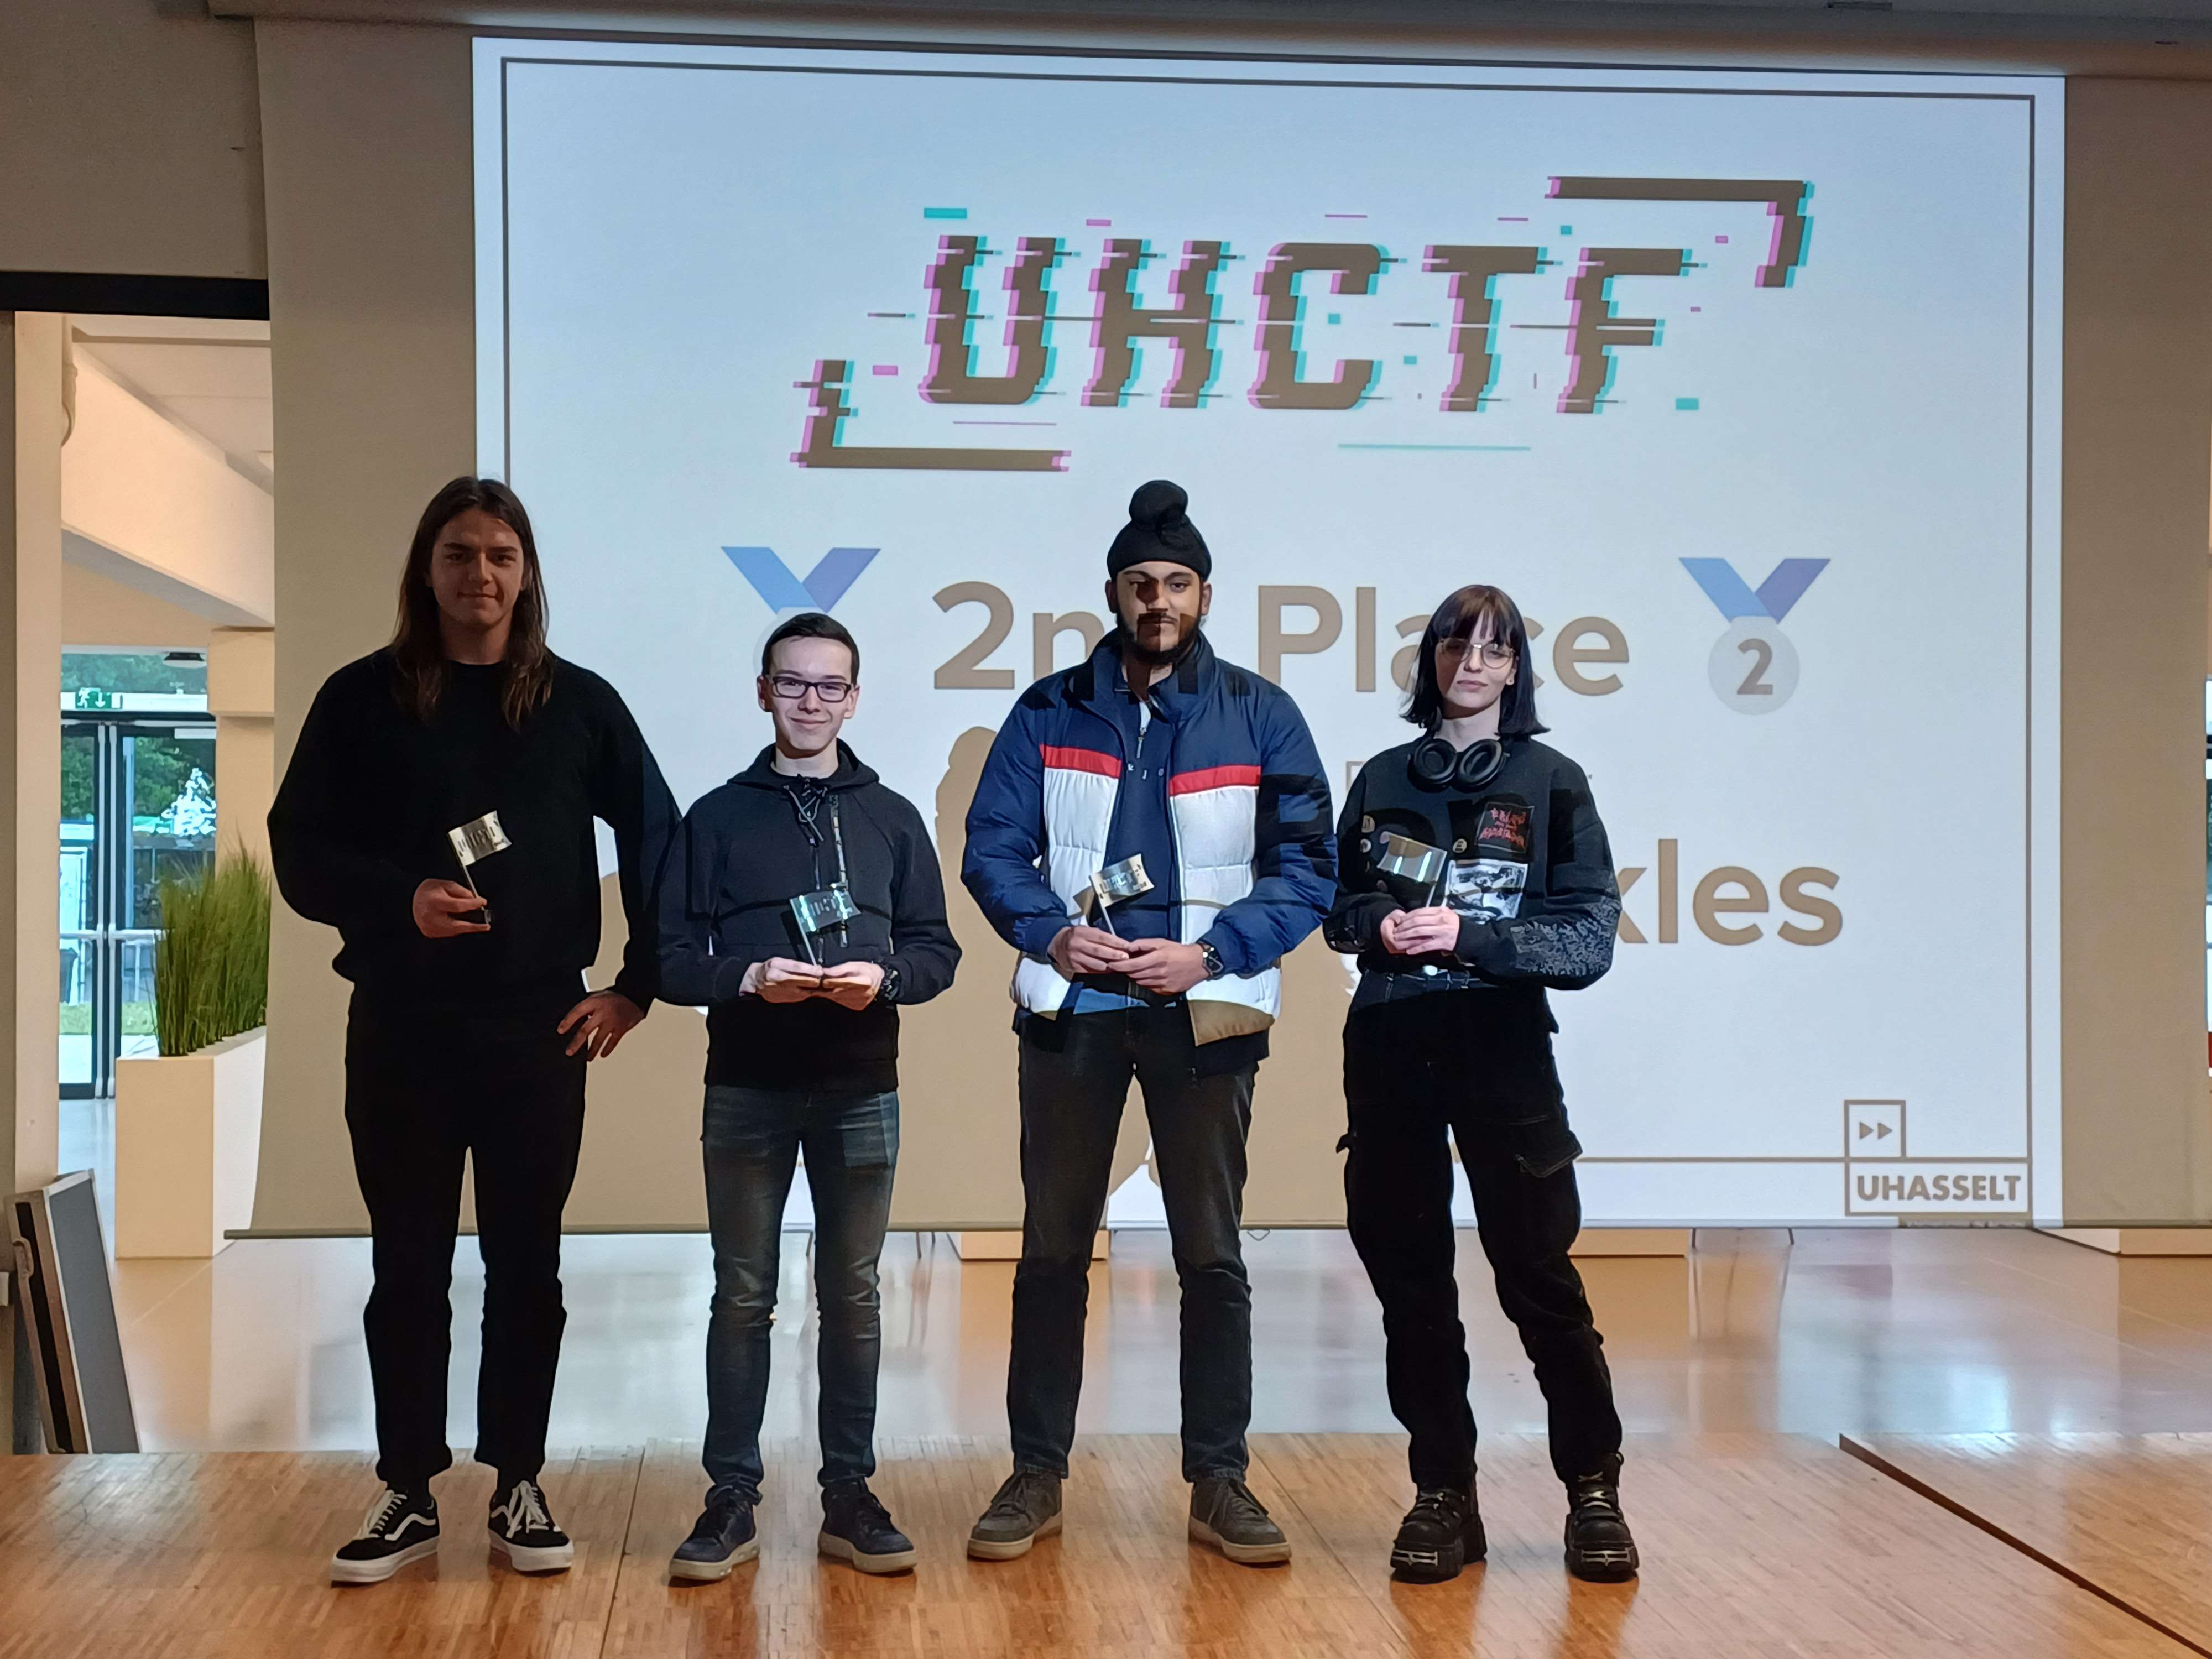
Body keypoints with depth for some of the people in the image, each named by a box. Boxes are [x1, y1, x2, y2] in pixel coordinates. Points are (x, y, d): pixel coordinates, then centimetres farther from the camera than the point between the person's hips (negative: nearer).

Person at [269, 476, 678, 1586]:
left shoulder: (578, 703, 3)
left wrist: (639, 984, 2)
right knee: (408, 1267, 7)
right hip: (398, 1028, 0)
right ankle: (407, 1495, 18)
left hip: (538, 1028, 0)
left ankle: (518, 1487, 19)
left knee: (526, 1265, 7)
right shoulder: (363, 699, 2)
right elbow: (299, 849, 1)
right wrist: (398, 899, -16)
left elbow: (657, 841, 6)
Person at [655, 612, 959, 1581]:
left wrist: (884, 977, -14)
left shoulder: (892, 819, 8)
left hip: (860, 1092, 1)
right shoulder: (719, 817, 5)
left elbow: (937, 949, 6)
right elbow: (671, 957, 0)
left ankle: (849, 1497, 16)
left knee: (852, 1298, 7)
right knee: (742, 1298, 4)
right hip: (746, 1090, -1)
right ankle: (731, 1500, 13)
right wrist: (748, 978, -17)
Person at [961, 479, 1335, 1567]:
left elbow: (1307, 864, -1)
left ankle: (1219, 1480, 17)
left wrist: (1210, 953, -13)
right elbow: (992, 846, 4)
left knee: (1211, 1254, 7)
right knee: (1053, 1250, 8)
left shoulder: (1259, 717, 1)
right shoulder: (1049, 713, 5)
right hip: (1071, 1011, 1)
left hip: (1204, 1013, -1)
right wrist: (1052, 933, -13)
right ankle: (1037, 1474, 19)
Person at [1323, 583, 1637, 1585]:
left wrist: (1467, 934, -17)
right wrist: (1379, 927, -8)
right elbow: (1339, 907, 14)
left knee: (1537, 1272, -4)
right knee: (1409, 1274, 5)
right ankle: (1443, 1492, 16)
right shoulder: (1385, 778, 11)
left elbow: (1589, 940, -5)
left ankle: (1594, 1489, 11)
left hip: (1503, 1050, -3)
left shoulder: (1551, 784, 1)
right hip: (1389, 1049, 3)